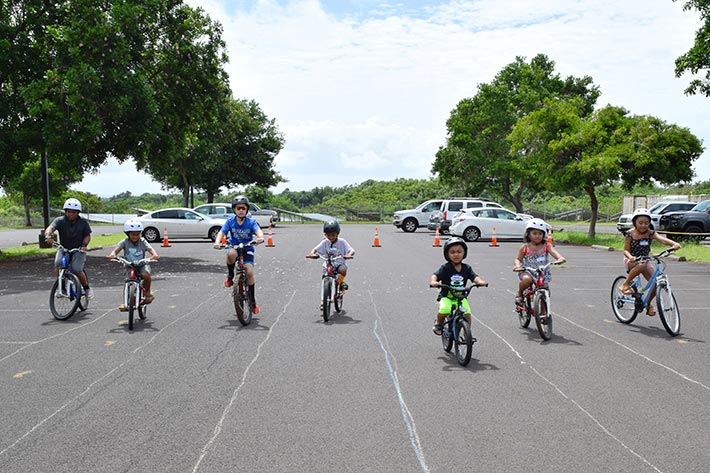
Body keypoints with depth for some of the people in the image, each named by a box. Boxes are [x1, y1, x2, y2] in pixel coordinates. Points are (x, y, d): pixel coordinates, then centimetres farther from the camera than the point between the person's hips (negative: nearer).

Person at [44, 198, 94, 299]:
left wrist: (84, 245, -20)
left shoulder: (83, 222, -5)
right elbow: (50, 228, -25)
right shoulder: (60, 221, -8)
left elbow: (87, 236, 0)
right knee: (58, 264, -27)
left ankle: (87, 288, 5)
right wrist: (48, 236, -47)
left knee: (76, 270, -21)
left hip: (78, 250, -1)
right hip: (64, 249, 1)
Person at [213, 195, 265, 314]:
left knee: (249, 272, -15)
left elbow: (258, 231, -28)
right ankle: (230, 276, -9)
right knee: (231, 254, -38)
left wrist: (260, 237, -52)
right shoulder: (230, 221, -8)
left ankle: (252, 300, 3)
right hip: (234, 246, 0)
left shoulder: (251, 222, -11)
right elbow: (221, 232, -17)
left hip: (247, 249, 0)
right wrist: (217, 241, -39)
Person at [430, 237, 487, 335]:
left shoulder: (466, 268, 2)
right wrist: (433, 282, -42)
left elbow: (474, 277, -8)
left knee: (467, 313, -18)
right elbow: (435, 275, -19)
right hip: (446, 296, -2)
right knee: (444, 310, -30)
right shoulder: (445, 268, -8)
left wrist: (480, 281, -31)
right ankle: (438, 323, 3)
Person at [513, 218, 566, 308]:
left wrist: (560, 258, -42)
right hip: (527, 271, -2)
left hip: (543, 273, 2)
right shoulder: (525, 247, -1)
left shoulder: (546, 246, -2)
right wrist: (517, 265, -21)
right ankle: (519, 294, -7)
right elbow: (518, 259, 3)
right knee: (527, 279, -36)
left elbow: (554, 252, -19)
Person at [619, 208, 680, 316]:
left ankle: (648, 303, 15)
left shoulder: (650, 233, -7)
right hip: (631, 261, -4)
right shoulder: (630, 234, -12)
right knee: (641, 265, -40)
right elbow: (626, 250, -10)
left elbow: (662, 239, -25)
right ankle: (626, 284, -20)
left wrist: (674, 244, -44)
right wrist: (630, 257, -33)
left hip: (645, 260, 4)